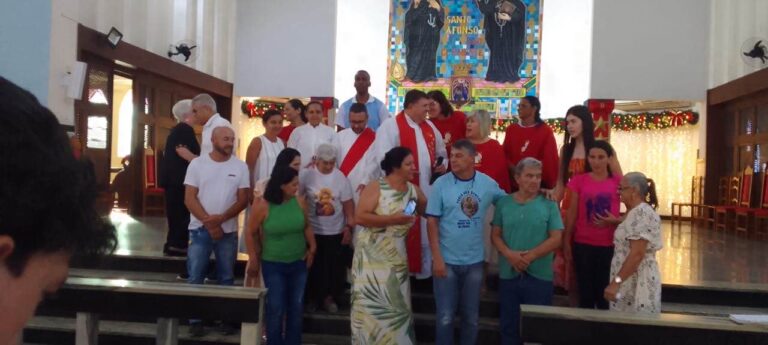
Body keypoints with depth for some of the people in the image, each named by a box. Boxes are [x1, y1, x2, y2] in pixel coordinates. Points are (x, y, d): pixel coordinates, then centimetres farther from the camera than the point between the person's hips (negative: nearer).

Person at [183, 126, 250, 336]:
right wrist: (209, 223, -13)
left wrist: (221, 218, -17)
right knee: (195, 277, 2)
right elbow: (189, 199, -5)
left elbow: (243, 200, -3)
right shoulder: (197, 164, -2)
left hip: (228, 230, 1)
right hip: (200, 229, -1)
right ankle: (195, 320, 14)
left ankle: (226, 318, 21)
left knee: (226, 278, 9)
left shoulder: (240, 166, 0)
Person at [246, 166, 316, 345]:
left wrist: (312, 247, 1)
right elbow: (251, 233, -5)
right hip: (273, 265, -3)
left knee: (296, 306, 12)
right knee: (276, 308, 1)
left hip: (298, 263, 4)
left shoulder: (300, 202, -6)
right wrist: (253, 259, -2)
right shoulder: (263, 205, -16)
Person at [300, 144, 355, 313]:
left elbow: (348, 204, 1)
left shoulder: (341, 177, -3)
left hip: (336, 232, 2)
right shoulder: (306, 175, -9)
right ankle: (313, 297, 28)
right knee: (314, 266, 10)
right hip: (313, 231, -1)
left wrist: (349, 227, -2)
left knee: (336, 267, 9)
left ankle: (330, 297, 26)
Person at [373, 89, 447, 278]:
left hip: (429, 190, 7)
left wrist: (442, 165, 3)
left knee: (426, 235, 14)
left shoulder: (430, 127, 14)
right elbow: (382, 158, -15)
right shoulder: (390, 126, -9)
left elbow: (441, 154, 23)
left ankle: (425, 272, 27)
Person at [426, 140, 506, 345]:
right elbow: (432, 222, -8)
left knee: (471, 316, 16)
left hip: (474, 261, 2)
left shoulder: (488, 183, -2)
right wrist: (437, 258, -13)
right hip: (447, 261, -2)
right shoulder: (441, 184, -8)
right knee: (445, 316, 7)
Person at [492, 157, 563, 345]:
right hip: (508, 274, 2)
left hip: (540, 275, -1)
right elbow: (496, 235, 4)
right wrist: (509, 254, -14)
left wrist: (530, 256, -16)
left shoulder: (549, 205, -2)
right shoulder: (503, 203, 4)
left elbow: (556, 239, -6)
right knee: (508, 324, 12)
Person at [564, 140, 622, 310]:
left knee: (604, 294, 2)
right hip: (583, 245, 1)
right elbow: (571, 214, 5)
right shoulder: (579, 180, 2)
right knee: (585, 293, 7)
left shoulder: (618, 181, 0)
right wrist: (566, 242, 3)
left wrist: (615, 220, -16)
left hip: (609, 245, -1)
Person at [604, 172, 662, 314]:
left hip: (637, 283, -9)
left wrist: (615, 282, -25)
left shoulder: (641, 213, -17)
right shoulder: (636, 212, 14)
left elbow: (637, 254, -24)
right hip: (631, 281, 9)